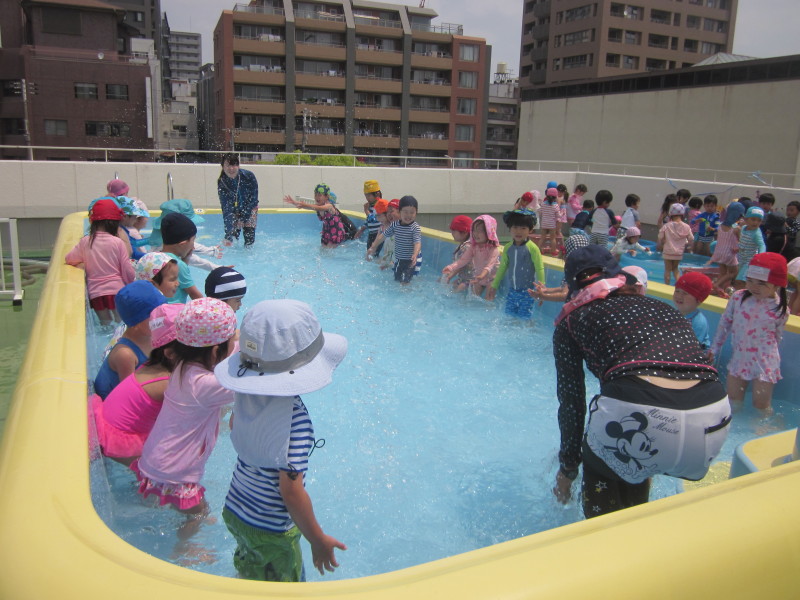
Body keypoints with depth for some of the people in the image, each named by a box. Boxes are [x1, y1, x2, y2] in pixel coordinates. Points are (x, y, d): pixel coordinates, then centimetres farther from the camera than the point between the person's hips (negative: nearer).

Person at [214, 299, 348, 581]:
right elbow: (291, 488, -29)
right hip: (272, 532, -6)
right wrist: (318, 540, -16)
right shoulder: (294, 415, -33)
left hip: (233, 512, 6)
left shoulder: (246, 392, -12)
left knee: (250, 573, 30)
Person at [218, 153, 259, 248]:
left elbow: (253, 199, -18)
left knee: (249, 237, -8)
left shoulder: (248, 176, -26)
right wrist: (228, 233, -38)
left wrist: (243, 219, -18)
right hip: (234, 210, 1)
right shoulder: (221, 182, -24)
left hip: (250, 209, -1)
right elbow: (226, 208, -27)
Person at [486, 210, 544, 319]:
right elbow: (502, 268, 14)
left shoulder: (532, 248, -13)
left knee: (523, 318, -3)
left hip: (527, 291, -5)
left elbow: (539, 269, -10)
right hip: (512, 290, 5)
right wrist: (494, 286, 17)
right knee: (509, 315, 10)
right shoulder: (508, 248, 4)